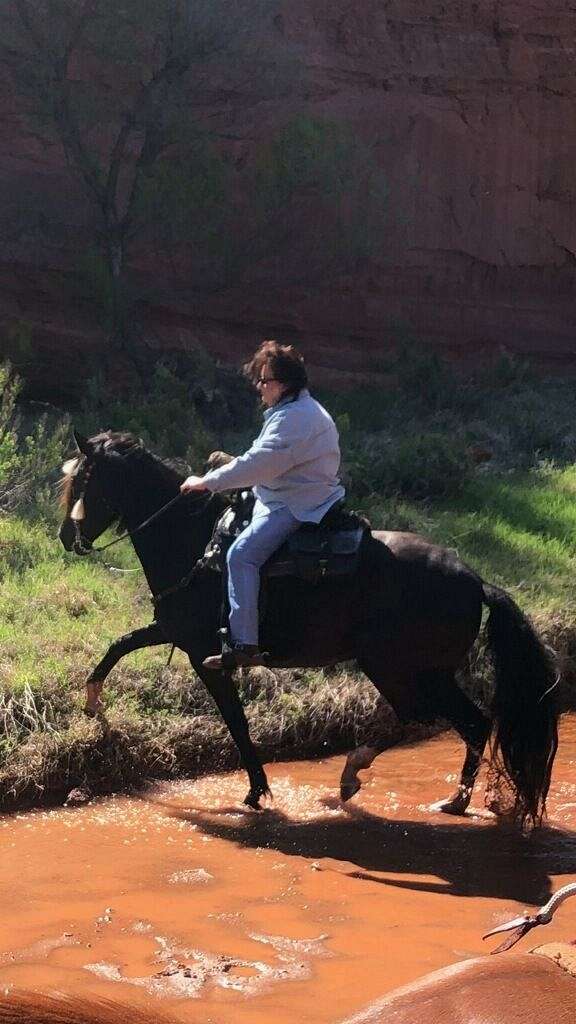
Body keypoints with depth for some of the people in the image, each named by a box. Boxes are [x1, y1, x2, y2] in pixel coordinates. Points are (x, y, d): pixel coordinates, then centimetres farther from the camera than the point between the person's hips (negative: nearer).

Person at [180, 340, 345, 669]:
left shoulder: (295, 417, -18)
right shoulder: (300, 411, 18)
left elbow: (260, 463, -24)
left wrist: (207, 482, -19)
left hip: (297, 505, -12)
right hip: (288, 499, 12)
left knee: (242, 554, -25)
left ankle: (244, 644, -31)